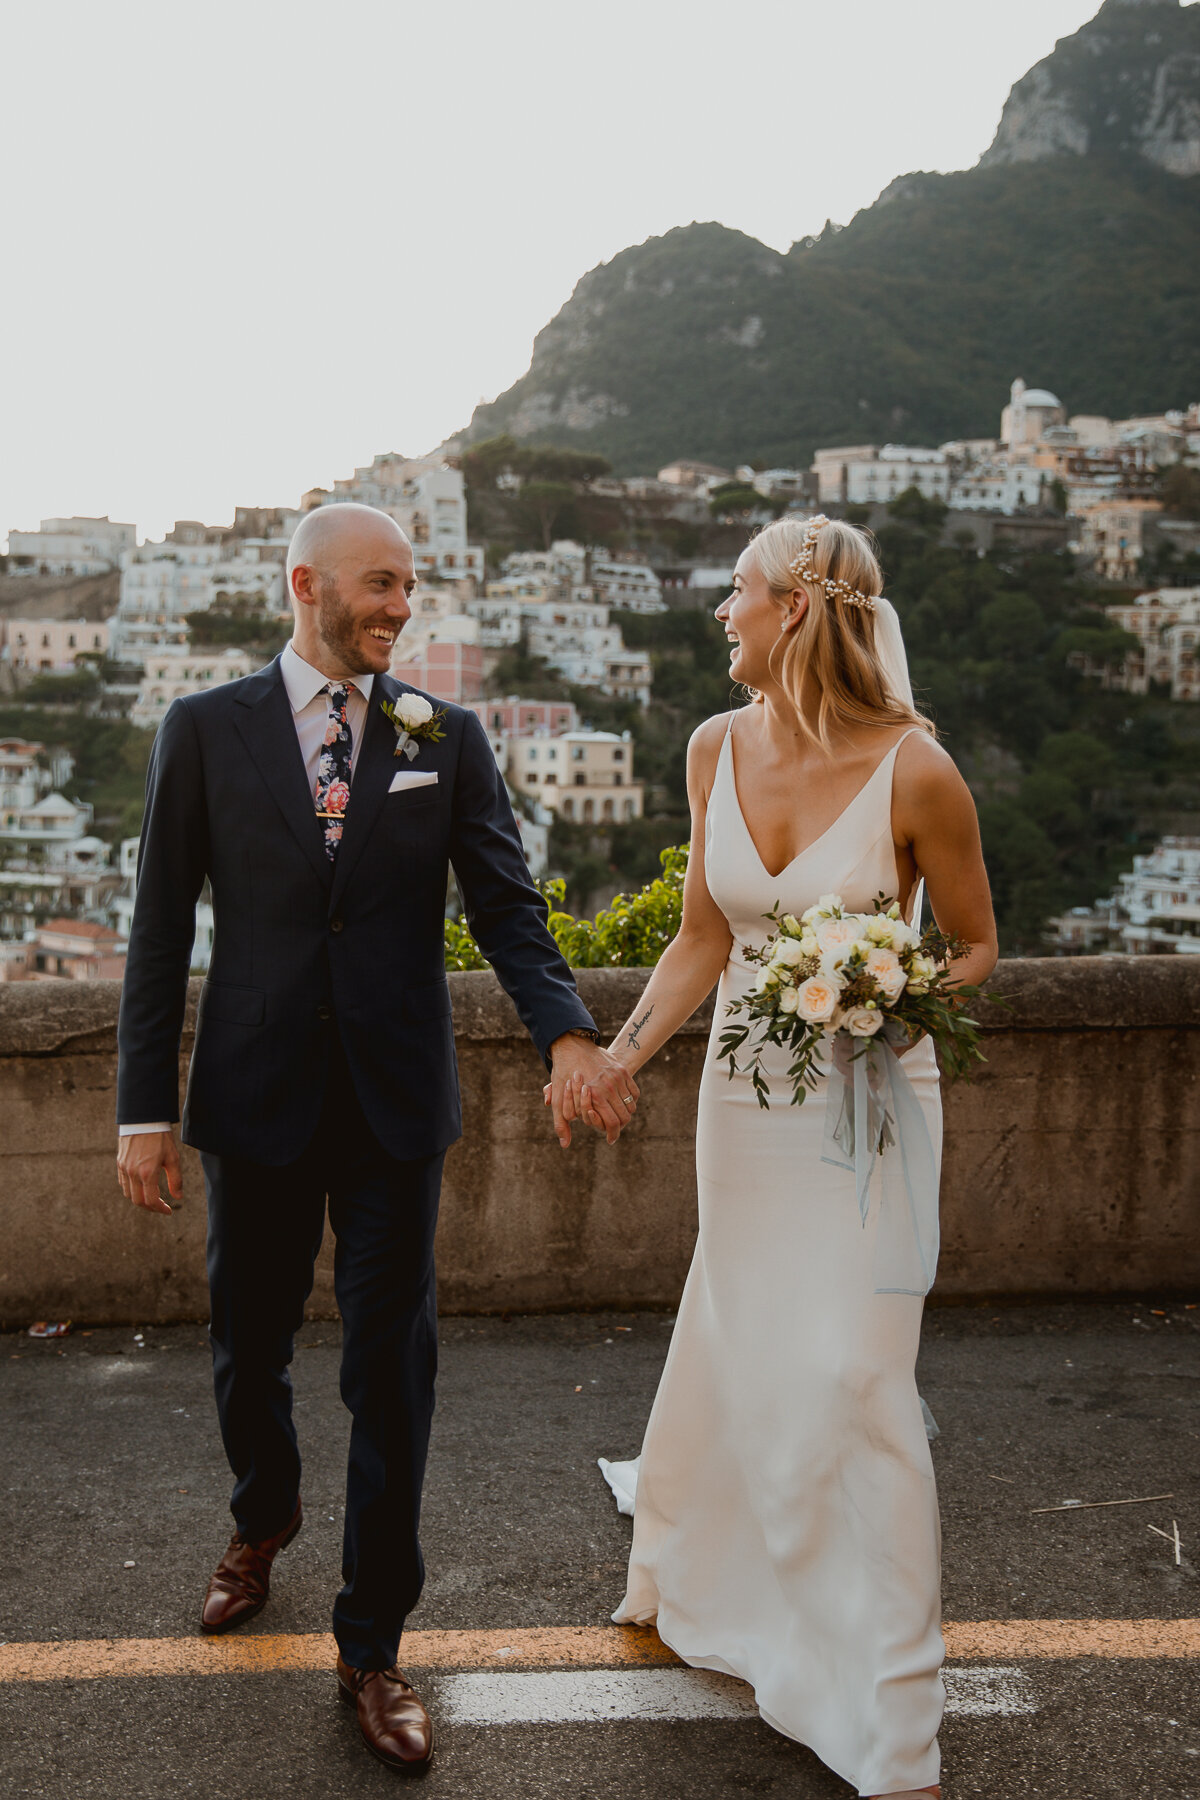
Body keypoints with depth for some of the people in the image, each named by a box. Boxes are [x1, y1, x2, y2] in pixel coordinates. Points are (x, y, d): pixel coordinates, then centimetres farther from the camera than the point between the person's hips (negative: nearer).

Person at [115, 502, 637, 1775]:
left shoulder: (446, 739, 2)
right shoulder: (205, 730, -1)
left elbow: (506, 906, -3)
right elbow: (160, 928, 0)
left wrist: (568, 1035, -21)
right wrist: (145, 1109, -4)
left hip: (394, 1104, 0)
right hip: (255, 1097, 0)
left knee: (391, 1372, 5)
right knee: (248, 1343, 18)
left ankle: (371, 1647, 21)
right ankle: (263, 1518, 50)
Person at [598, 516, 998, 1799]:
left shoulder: (912, 769, -17)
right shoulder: (717, 750, -2)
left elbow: (976, 946, -4)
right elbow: (702, 938, 3)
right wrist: (623, 1050, -9)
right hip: (743, 1088, 5)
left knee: (851, 1379, 0)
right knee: (736, 1347, 18)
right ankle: (693, 1582, 46)